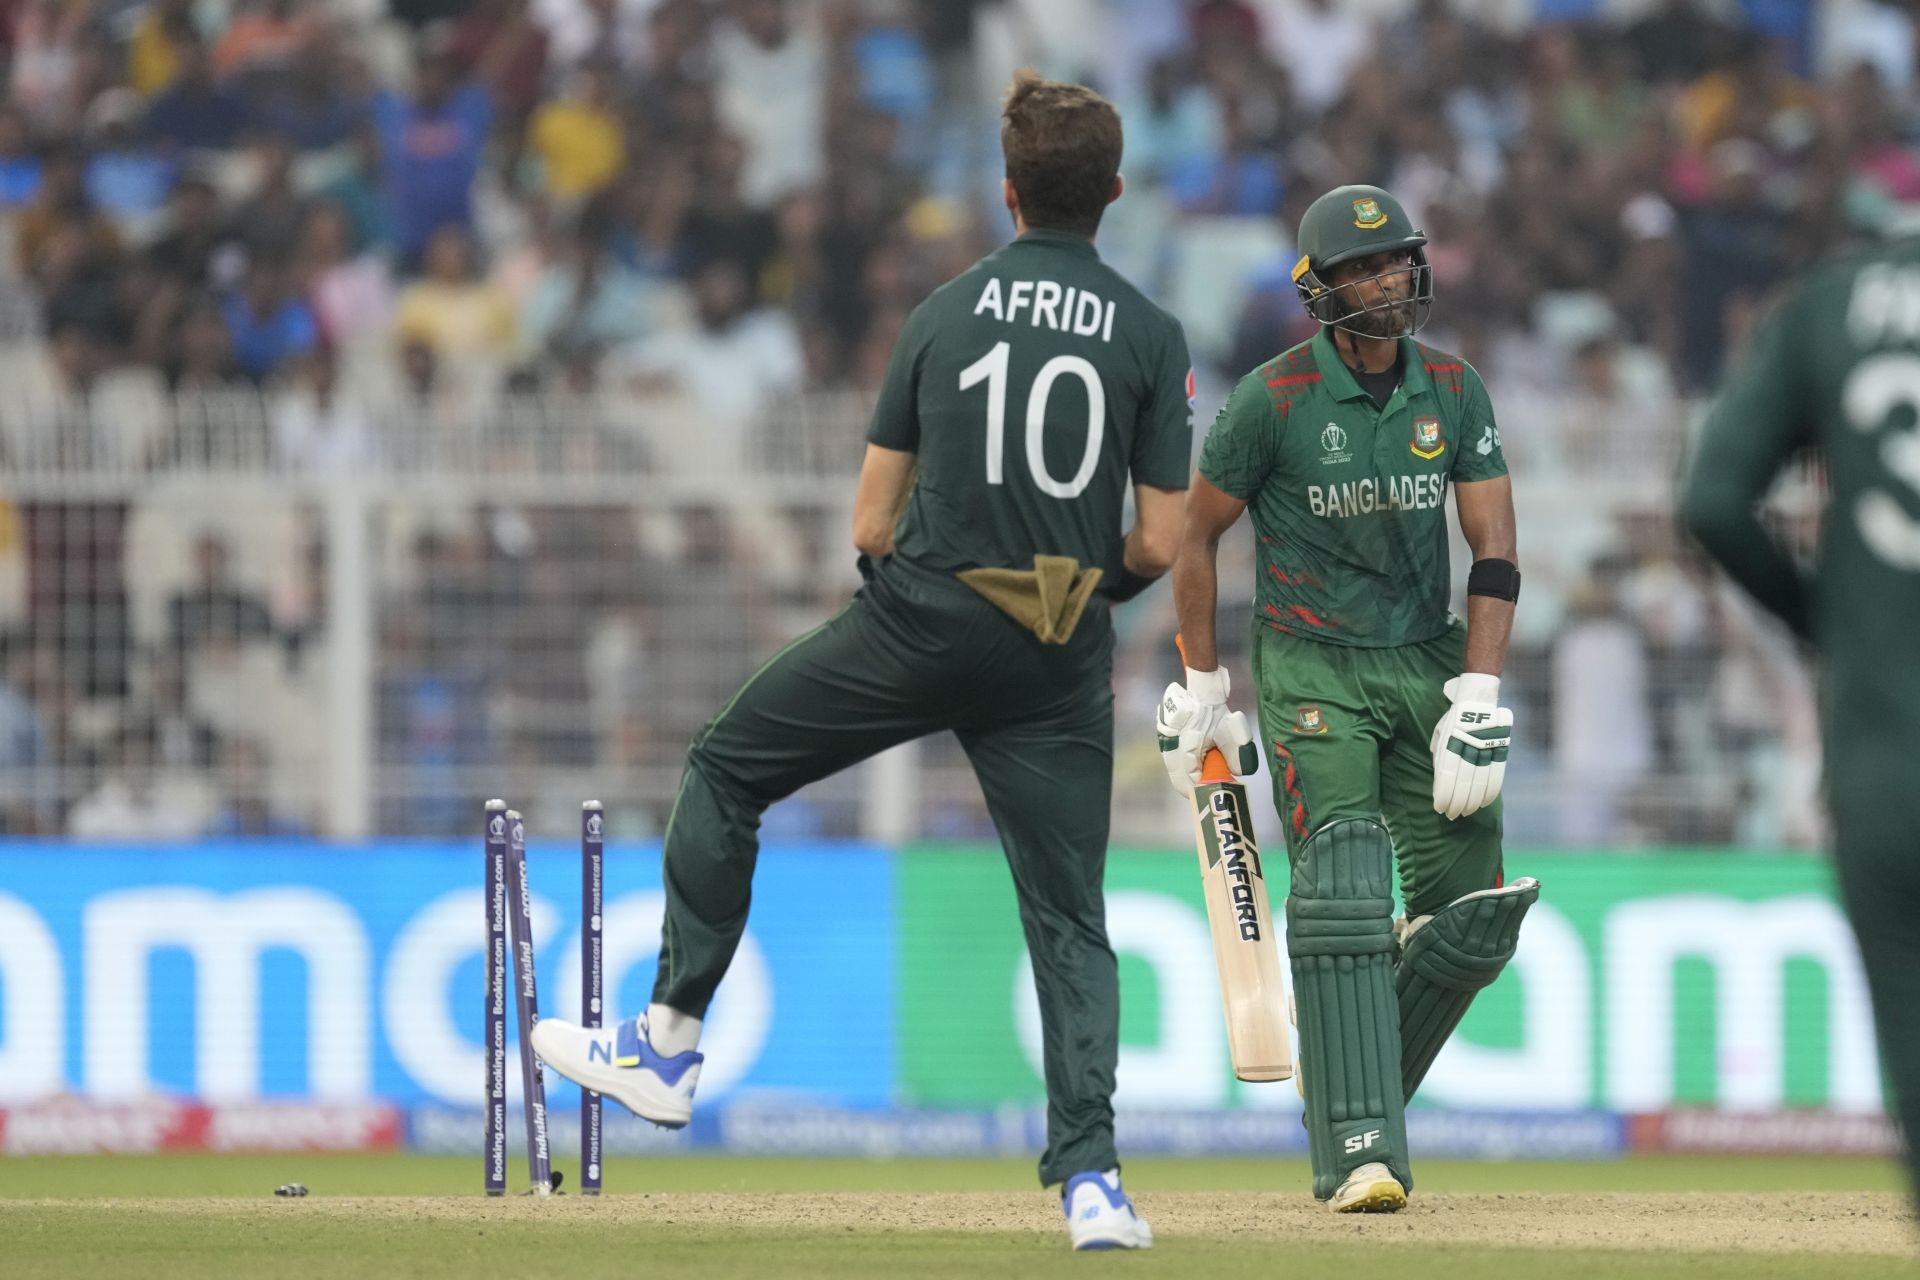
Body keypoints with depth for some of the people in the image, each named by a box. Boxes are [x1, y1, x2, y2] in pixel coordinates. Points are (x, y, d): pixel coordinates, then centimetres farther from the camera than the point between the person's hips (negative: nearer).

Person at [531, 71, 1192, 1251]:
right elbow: (1158, 547, -4)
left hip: (920, 622, -1)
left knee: (727, 769, 19)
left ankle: (670, 1044, 18)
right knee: (1069, 919, 6)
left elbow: (874, 525, 3)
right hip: (1061, 665, 1)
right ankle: (1090, 1178, -5)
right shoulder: (1152, 337, -1)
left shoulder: (943, 315, 2)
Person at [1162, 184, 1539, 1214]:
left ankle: (1358, 1086, 23)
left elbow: (1495, 551, 0)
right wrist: (1201, 691, 1)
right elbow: (1198, 535, 1)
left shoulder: (1453, 389, 2)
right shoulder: (1276, 397, -9)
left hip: (1427, 662, 4)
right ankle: (1357, 1151, -20)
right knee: (1342, 895, -18)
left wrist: (1478, 696, -10)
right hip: (1312, 672, -4)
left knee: (1471, 919, 1)